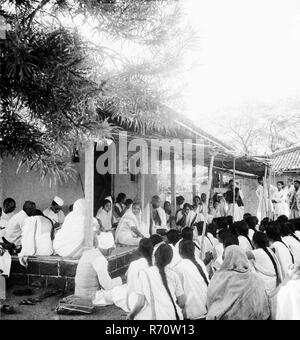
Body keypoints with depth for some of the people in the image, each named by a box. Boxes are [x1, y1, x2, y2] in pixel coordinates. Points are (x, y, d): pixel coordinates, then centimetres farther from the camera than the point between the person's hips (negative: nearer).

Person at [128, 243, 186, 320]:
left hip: (154, 317, -3)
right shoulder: (174, 275, 4)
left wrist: (131, 315, 12)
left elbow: (140, 303, -5)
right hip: (174, 316, 3)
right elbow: (182, 303, 6)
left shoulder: (145, 273, -3)